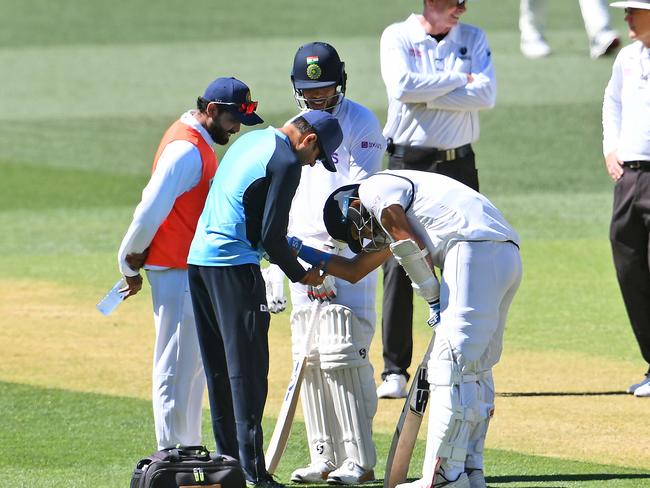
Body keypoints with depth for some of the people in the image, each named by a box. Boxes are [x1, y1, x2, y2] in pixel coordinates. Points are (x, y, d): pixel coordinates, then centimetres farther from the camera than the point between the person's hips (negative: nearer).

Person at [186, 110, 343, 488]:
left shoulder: (250, 141, 17)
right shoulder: (286, 162, -11)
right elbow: (271, 233, -14)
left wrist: (284, 247, 21)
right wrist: (299, 274, 0)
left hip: (199, 257, 9)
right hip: (235, 267, -9)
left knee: (220, 368, 13)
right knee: (248, 368, -8)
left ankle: (227, 458, 17)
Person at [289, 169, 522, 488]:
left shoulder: (374, 190, 6)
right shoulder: (390, 221, 34)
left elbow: (413, 250, -5)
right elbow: (355, 270, 42)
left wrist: (434, 302, 1)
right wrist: (300, 252, 43)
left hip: (476, 249, -10)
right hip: (509, 256, 10)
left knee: (452, 364, -10)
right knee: (476, 369, 13)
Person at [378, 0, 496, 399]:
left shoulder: (473, 38, 9)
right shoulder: (398, 37, 1)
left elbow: (486, 95, -7)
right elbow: (402, 87, -17)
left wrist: (426, 95, -13)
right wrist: (460, 80, -9)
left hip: (458, 164, 3)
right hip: (408, 164, -3)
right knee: (399, 267, -5)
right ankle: (395, 371, -2)